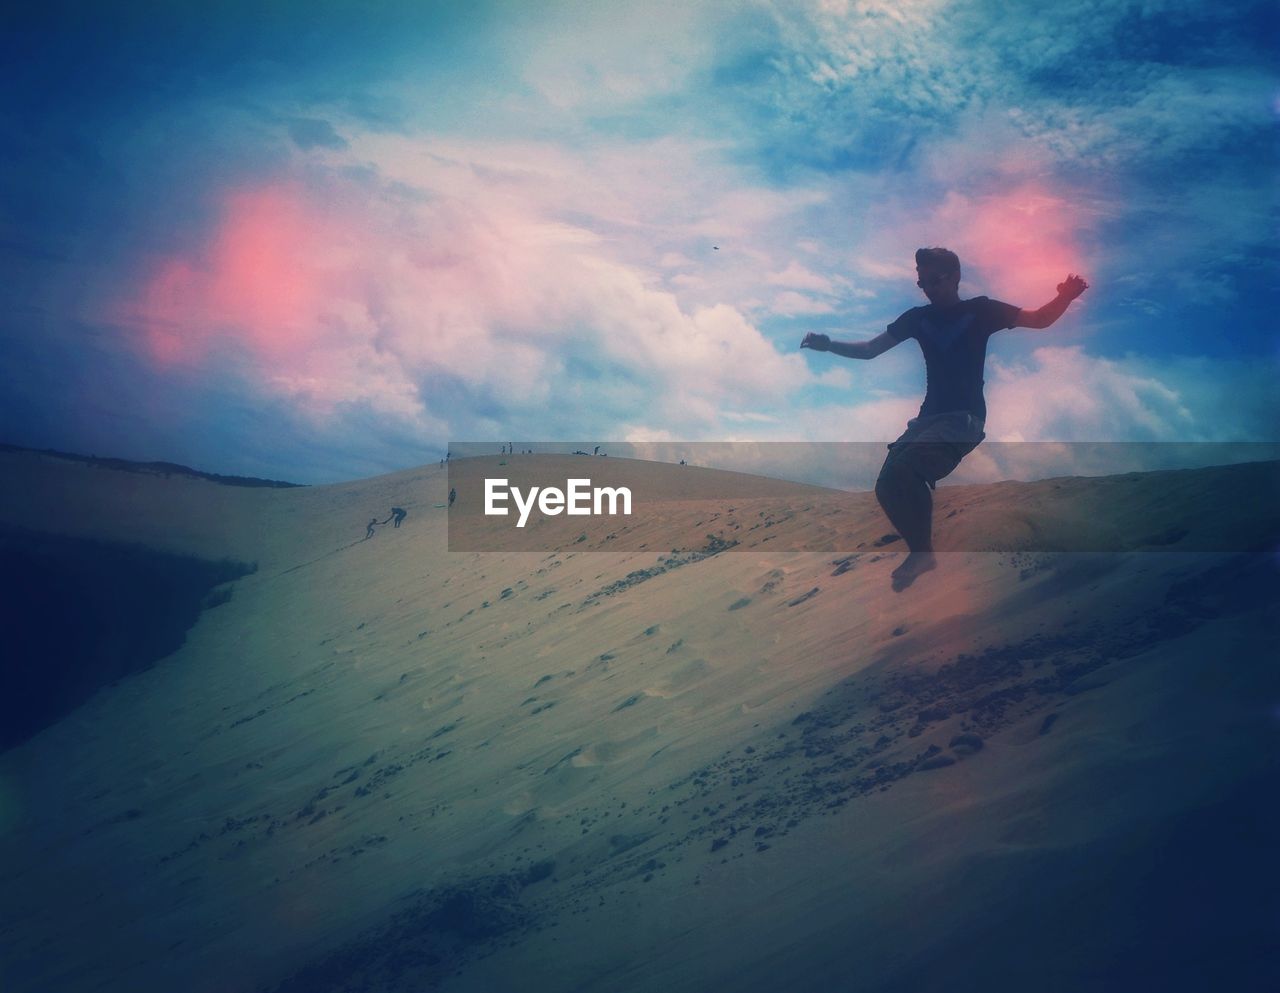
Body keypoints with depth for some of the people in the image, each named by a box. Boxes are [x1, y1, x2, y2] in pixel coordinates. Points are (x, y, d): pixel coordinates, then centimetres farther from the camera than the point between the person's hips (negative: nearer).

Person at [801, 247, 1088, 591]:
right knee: (887, 485, -11)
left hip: (966, 417, -6)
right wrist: (828, 346, -3)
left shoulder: (979, 310, 2)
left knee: (904, 467, -28)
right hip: (929, 416, 6)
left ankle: (921, 551, -11)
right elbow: (869, 349, 14)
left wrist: (1066, 297, -26)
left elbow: (1039, 319, -5)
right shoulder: (918, 317, 13)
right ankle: (920, 551, 6)